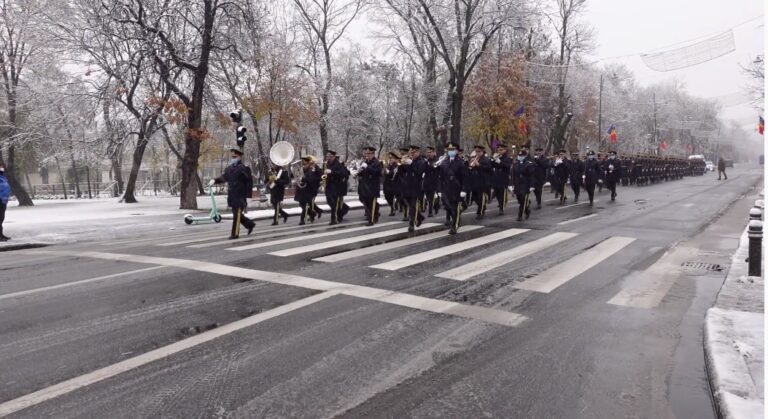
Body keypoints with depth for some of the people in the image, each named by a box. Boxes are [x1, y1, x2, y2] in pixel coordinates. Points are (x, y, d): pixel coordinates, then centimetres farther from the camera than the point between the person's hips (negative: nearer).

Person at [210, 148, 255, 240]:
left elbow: (249, 182, -11)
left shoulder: (243, 169, -10)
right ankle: (250, 224, 32)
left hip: (240, 196, -7)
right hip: (232, 196, 7)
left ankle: (235, 234, 5)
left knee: (237, 215, -2)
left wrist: (247, 196, -14)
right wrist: (214, 180, -8)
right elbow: (224, 177, 11)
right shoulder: (229, 168, 11)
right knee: (237, 214, 15)